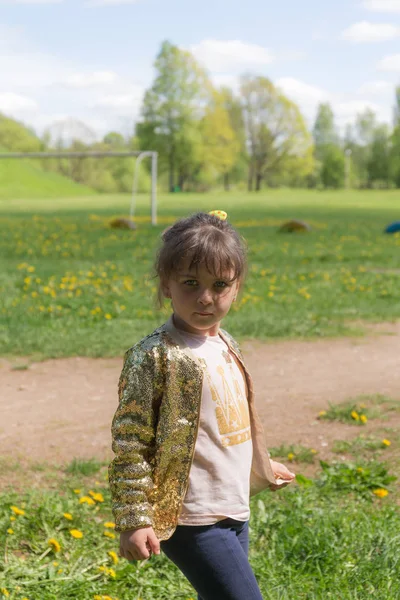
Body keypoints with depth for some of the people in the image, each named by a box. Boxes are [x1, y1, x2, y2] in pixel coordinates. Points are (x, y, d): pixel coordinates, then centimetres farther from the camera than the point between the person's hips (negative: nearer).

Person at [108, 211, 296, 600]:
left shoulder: (226, 346, 8)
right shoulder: (155, 356, -15)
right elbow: (129, 444, -15)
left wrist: (262, 469, 34)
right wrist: (134, 520, -18)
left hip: (234, 512, 8)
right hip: (192, 521, -8)